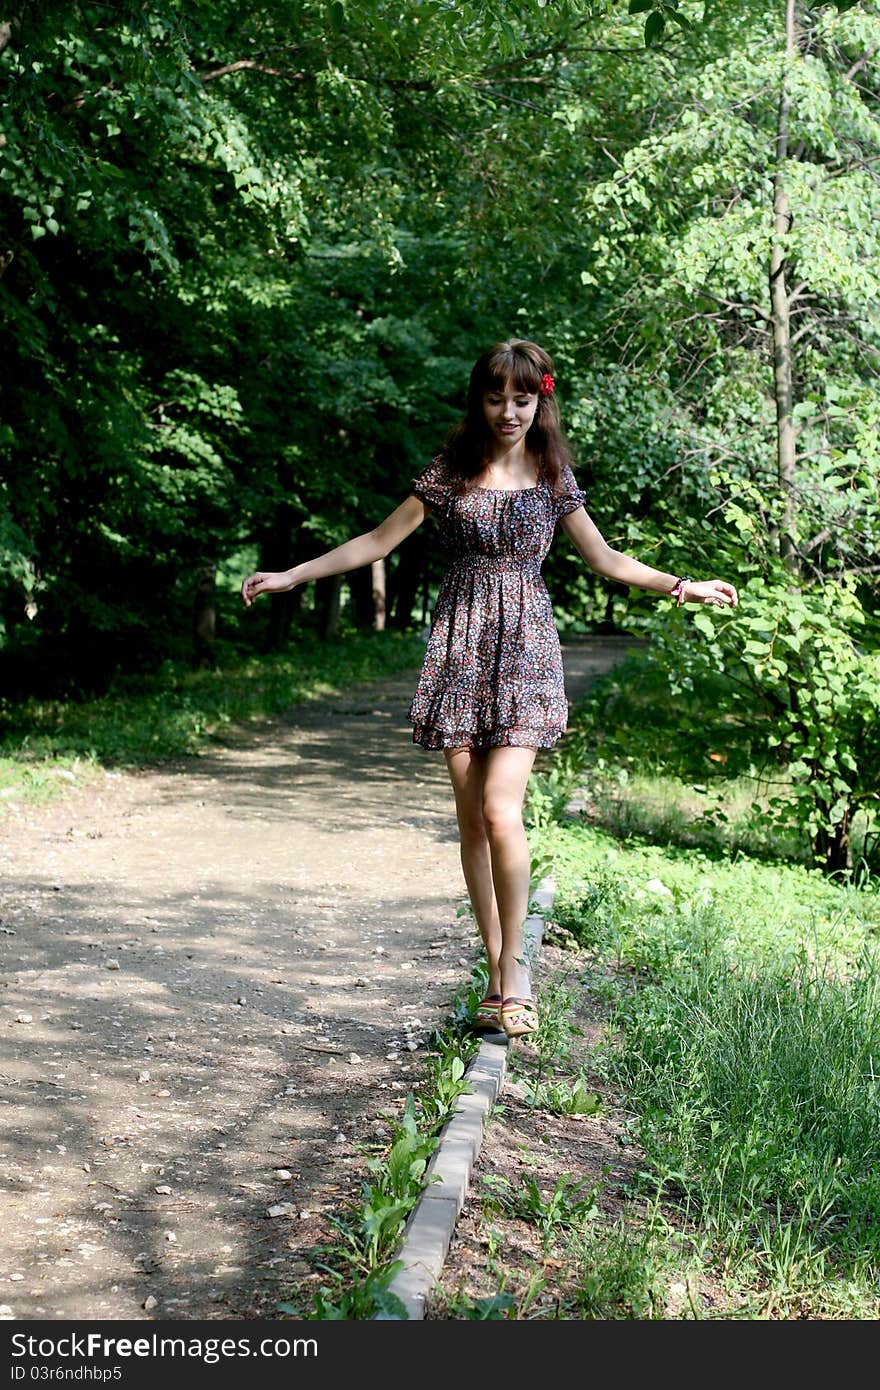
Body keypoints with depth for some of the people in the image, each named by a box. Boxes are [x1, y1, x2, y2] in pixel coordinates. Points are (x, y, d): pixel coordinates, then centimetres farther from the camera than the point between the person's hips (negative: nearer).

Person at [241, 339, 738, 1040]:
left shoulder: (553, 477, 7)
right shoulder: (449, 472, 6)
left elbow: (605, 559, 17)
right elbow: (378, 541, 10)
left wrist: (685, 587, 14)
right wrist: (291, 575, 8)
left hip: (525, 646, -1)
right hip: (460, 643, 1)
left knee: (500, 810, -16)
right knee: (471, 817, 1)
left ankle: (513, 963, -1)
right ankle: (501, 974, 10)